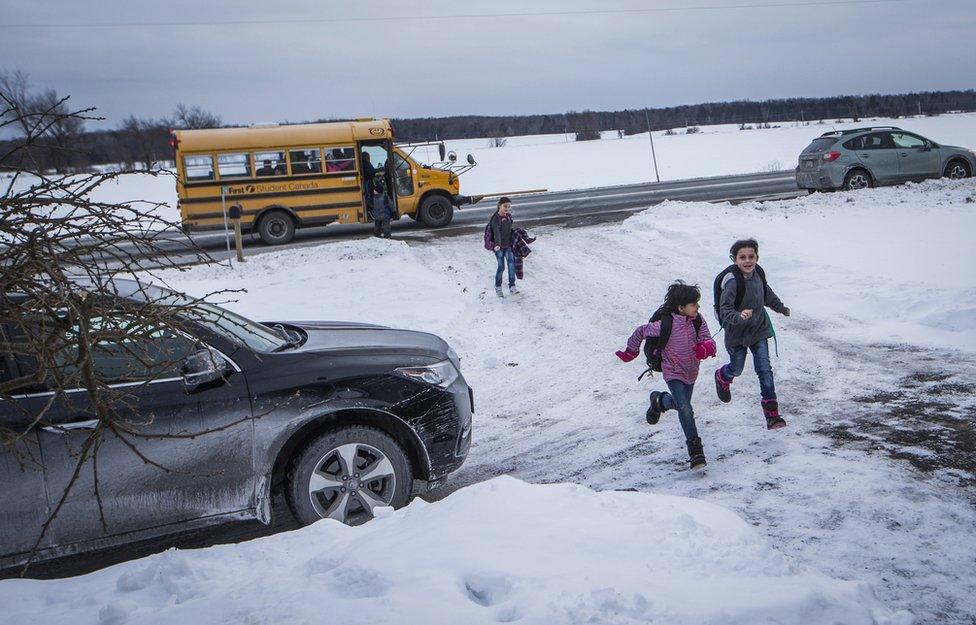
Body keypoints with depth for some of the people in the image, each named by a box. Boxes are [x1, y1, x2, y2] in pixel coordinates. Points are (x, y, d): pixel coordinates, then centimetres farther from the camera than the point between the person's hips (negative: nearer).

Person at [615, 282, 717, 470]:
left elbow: (709, 340, -9)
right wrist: (630, 352, 5)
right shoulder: (665, 324, -24)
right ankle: (695, 451, -9)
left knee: (681, 404, 23)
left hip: (691, 372, 6)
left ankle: (660, 401, 54)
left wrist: (706, 347, -35)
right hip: (673, 372, -6)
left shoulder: (698, 321, -10)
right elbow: (641, 331, -9)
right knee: (685, 409, -18)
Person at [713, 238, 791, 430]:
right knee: (736, 369, 15)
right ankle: (722, 377, 53)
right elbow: (725, 310, -31)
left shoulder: (758, 273, -6)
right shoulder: (732, 281, -26)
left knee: (765, 370, -2)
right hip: (737, 333, -4)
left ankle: (772, 413, 1)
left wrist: (780, 307, 27)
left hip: (759, 330, 4)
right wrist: (739, 316, -50)